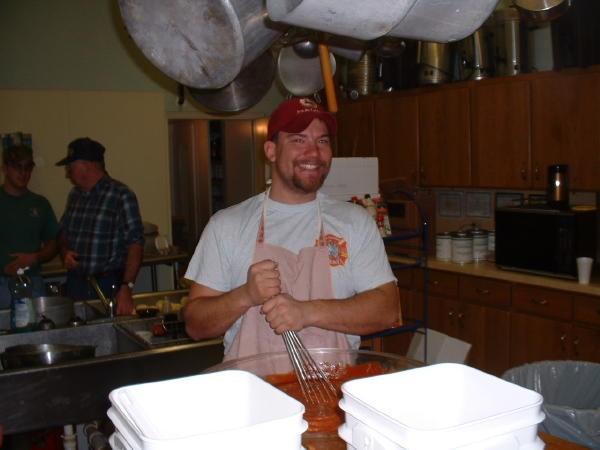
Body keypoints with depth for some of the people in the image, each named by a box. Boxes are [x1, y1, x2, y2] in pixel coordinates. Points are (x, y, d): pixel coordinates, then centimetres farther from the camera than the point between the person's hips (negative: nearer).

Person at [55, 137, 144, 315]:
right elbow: (63, 232, 23)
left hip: (109, 286, -6)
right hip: (75, 284, 6)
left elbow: (135, 244, -18)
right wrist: (64, 251, 1)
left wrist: (126, 288, -25)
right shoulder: (75, 195, 11)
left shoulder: (122, 196, -12)